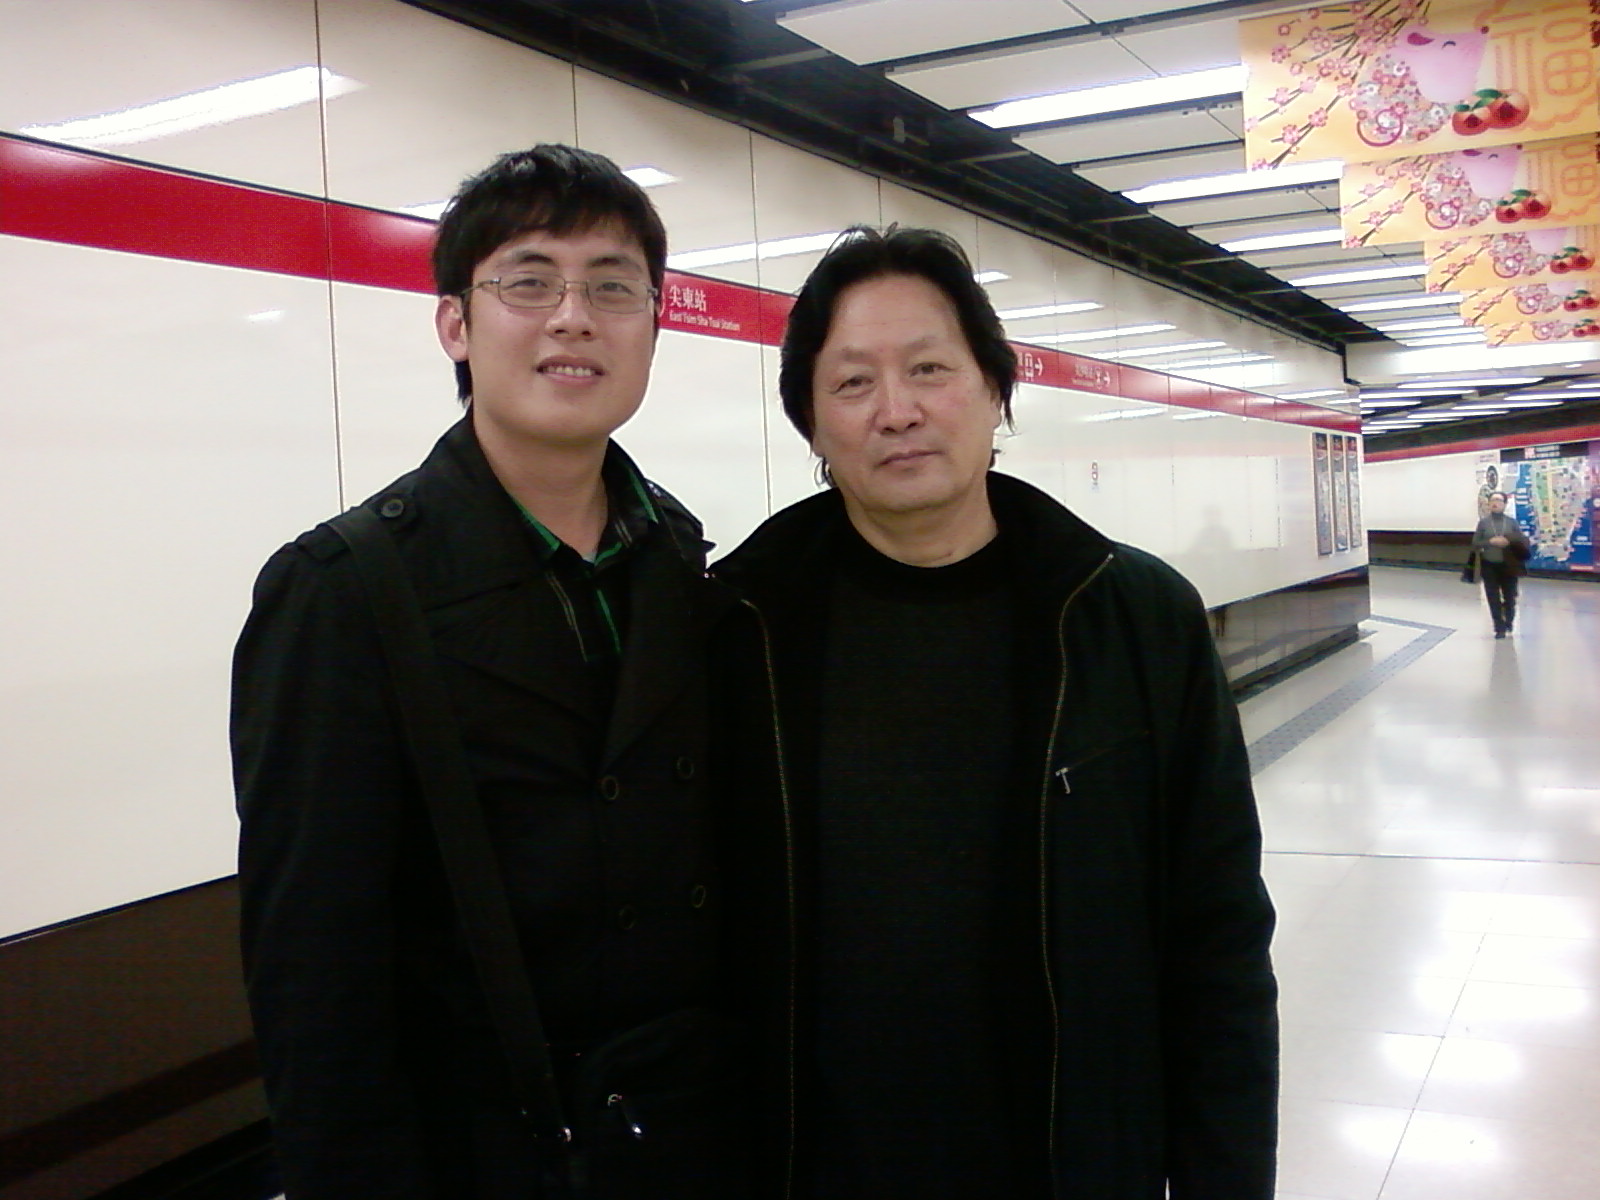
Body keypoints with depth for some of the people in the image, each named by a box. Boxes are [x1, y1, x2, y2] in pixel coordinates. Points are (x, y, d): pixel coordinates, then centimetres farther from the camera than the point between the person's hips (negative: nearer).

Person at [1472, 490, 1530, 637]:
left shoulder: (1512, 522, 2)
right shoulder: (1483, 522, 1)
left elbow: (1523, 541, 1)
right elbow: (1475, 544, -1)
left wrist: (1509, 541, -18)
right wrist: (1491, 542, -16)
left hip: (1508, 565, 0)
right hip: (1489, 566, 0)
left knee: (1509, 597, 8)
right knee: (1494, 599, 1)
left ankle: (1509, 622, 36)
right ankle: (1500, 628, 12)